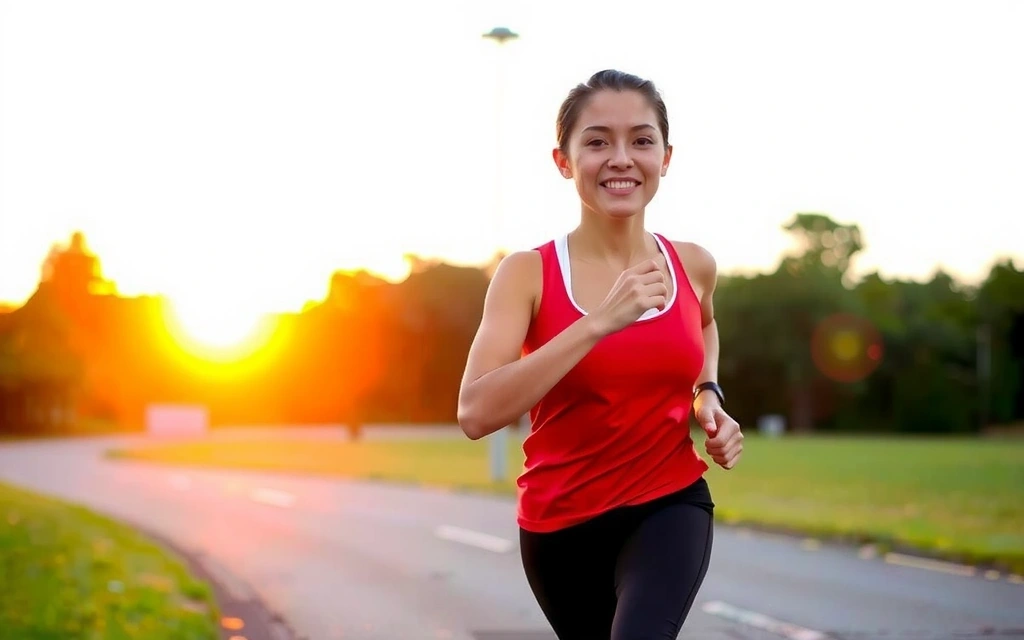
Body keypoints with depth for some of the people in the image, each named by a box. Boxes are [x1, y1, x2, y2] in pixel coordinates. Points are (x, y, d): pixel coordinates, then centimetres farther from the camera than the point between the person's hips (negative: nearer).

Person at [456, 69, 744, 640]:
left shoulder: (694, 266, -3)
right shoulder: (528, 274, -13)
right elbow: (477, 412, -28)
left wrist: (709, 395, 3)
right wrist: (600, 322, -32)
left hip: (669, 506, 0)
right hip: (560, 522, 0)